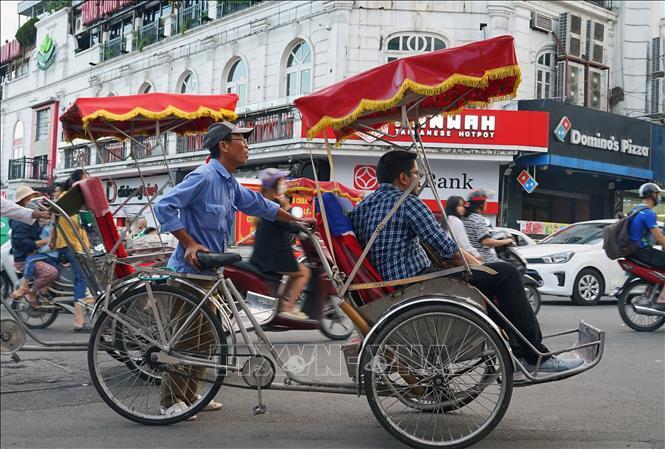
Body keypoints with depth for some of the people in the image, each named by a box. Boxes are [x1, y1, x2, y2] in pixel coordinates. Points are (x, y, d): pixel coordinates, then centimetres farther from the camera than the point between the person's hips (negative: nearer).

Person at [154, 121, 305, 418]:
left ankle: (190, 395, 25)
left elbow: (258, 205, 24)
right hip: (190, 270, -9)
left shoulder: (230, 183, 12)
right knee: (184, 337, -3)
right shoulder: (204, 177, -16)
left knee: (203, 337, 14)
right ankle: (171, 402, 7)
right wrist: (190, 243, -22)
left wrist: (296, 220, 28)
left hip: (208, 271, 9)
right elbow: (164, 207, -21)